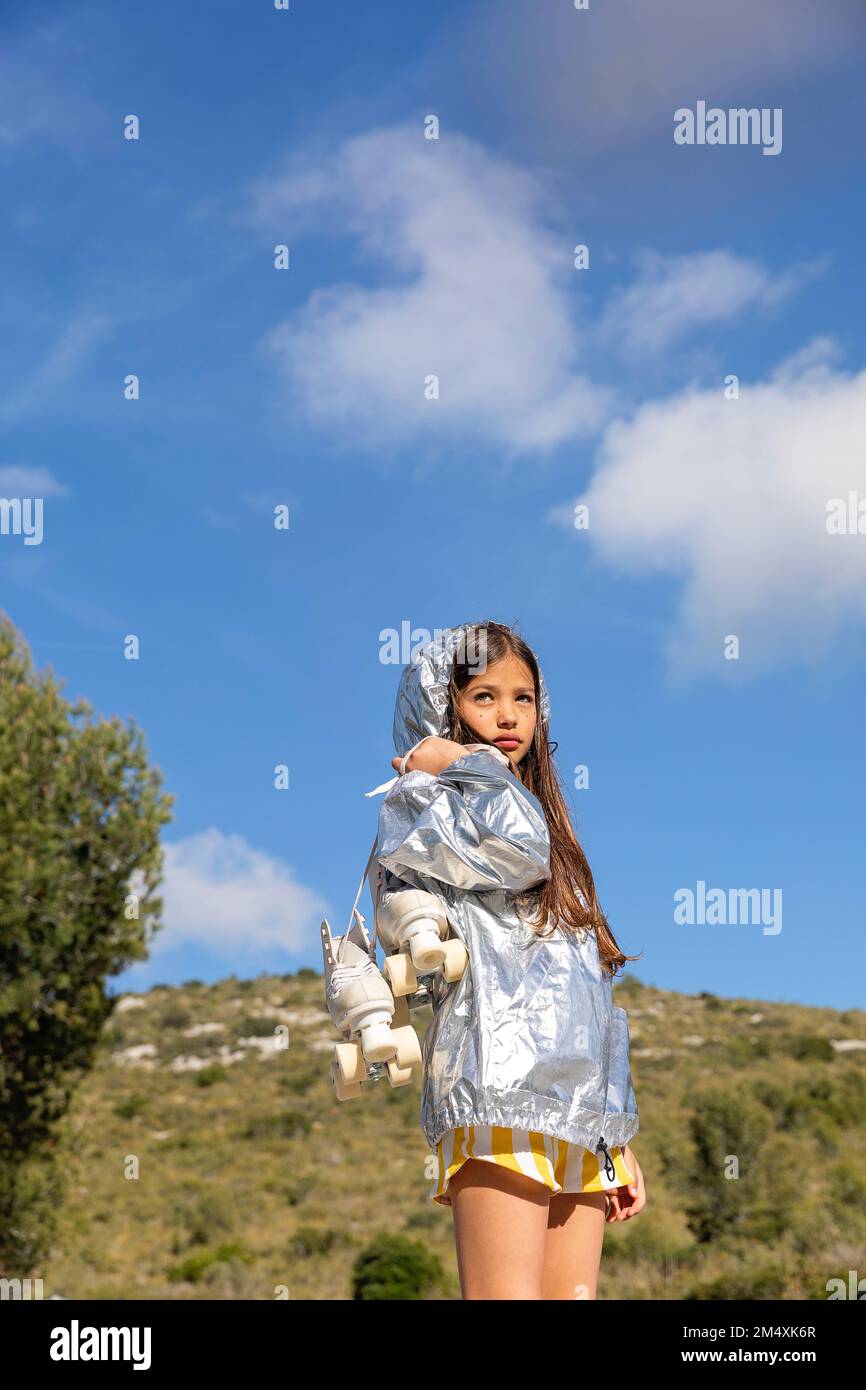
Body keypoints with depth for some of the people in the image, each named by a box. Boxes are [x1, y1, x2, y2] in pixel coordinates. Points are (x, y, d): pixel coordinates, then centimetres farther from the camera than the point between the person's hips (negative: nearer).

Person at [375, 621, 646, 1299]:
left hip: (581, 1115, 7)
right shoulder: (417, 806, 5)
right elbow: (514, 843, -19)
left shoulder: (546, 823, 27)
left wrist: (620, 1140, 21)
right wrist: (461, 764, 1)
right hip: (499, 1095, -7)